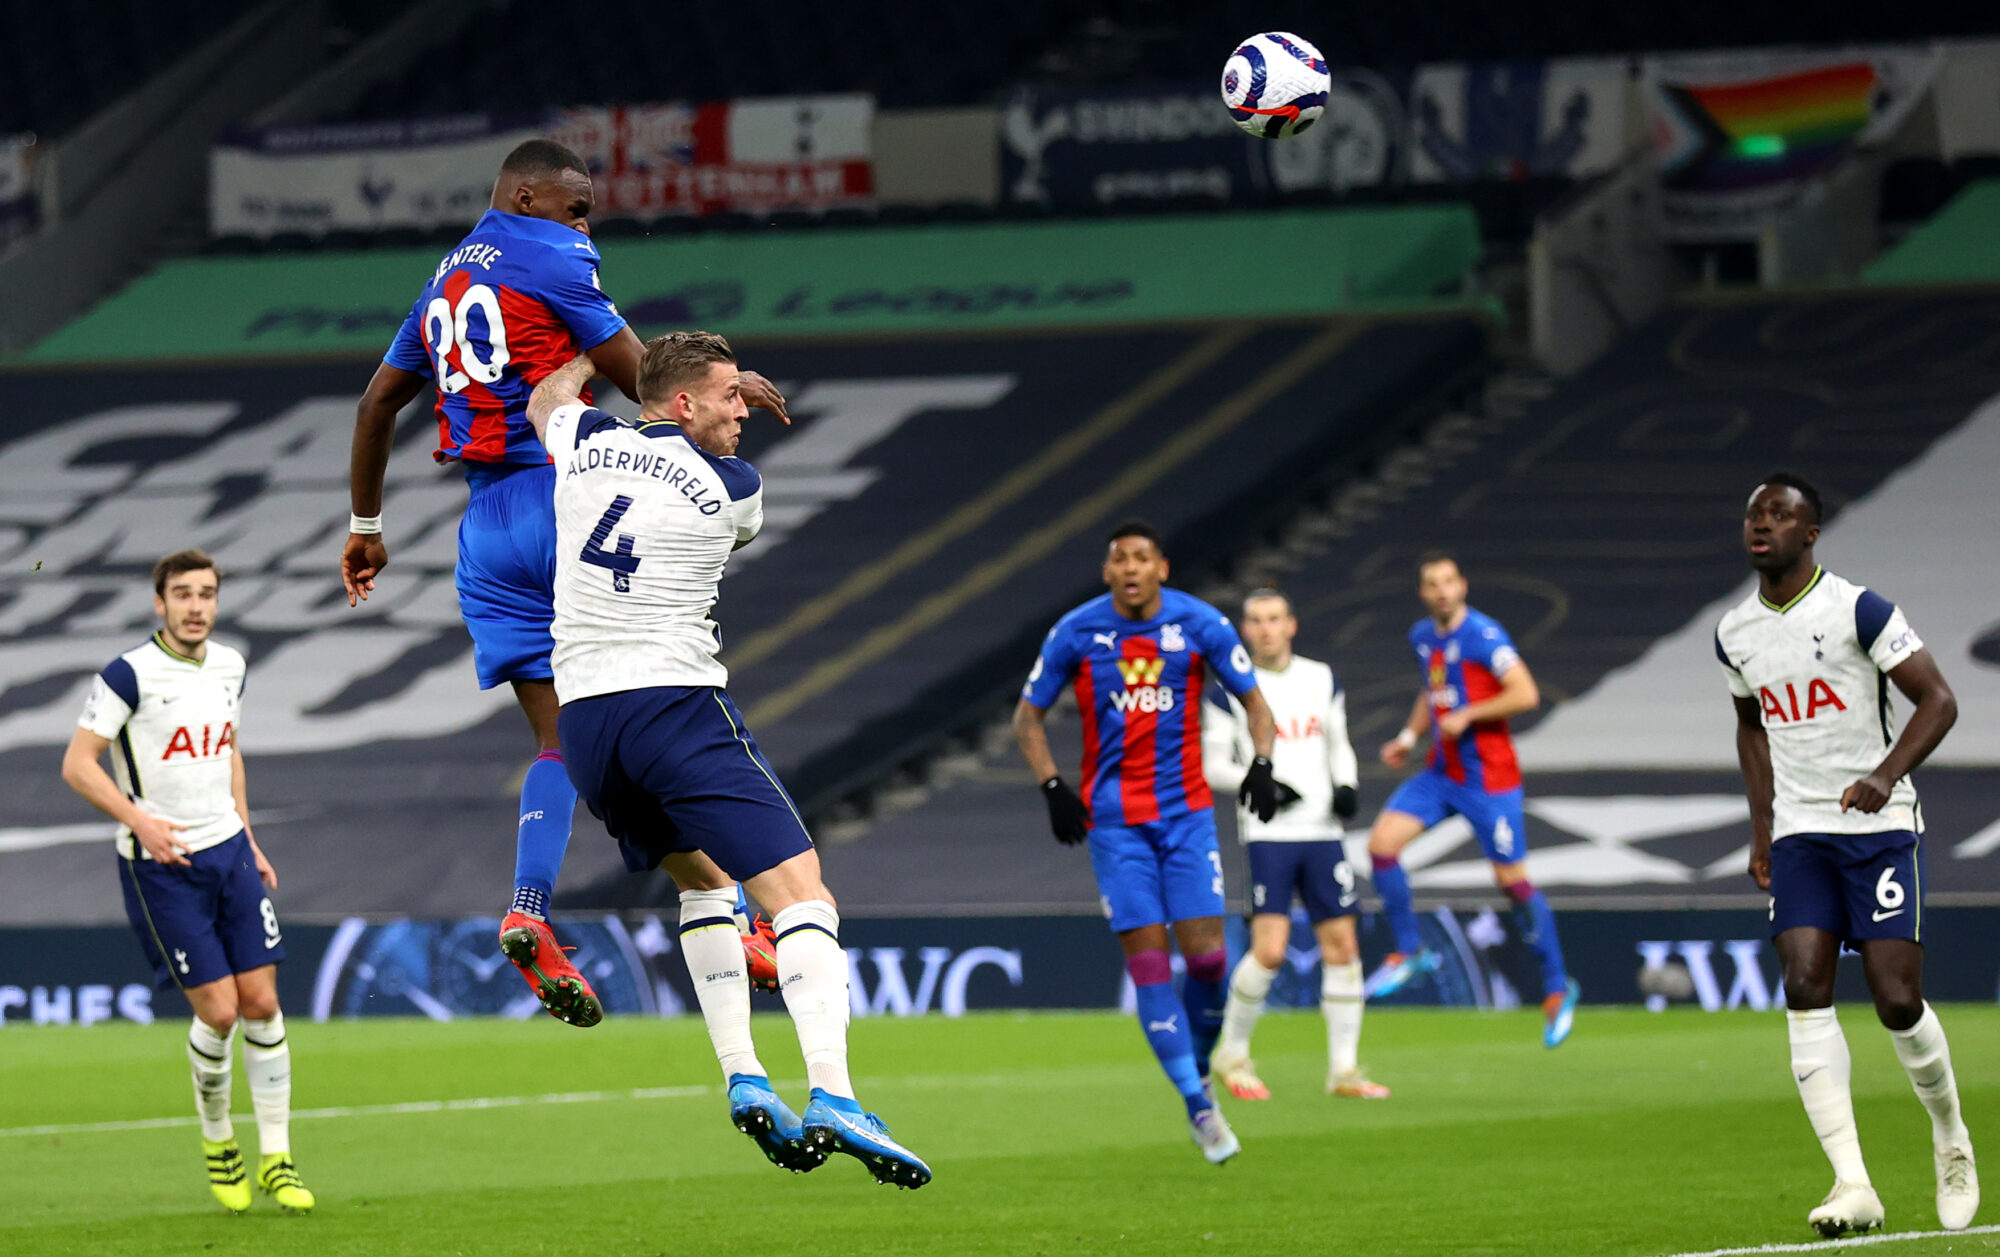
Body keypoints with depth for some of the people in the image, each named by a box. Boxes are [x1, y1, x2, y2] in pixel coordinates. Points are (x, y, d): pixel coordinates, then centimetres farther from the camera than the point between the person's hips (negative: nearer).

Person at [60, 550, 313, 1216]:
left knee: (261, 1003, -1)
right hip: (160, 863, -6)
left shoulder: (229, 666, 8)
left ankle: (276, 1158, 7)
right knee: (218, 1011, -9)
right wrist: (139, 819, -22)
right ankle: (217, 1142, 17)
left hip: (228, 851, 6)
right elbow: (77, 764, -12)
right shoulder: (129, 674, -13)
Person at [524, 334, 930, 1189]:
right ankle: (832, 1096, -30)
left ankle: (742, 1080, 12)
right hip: (675, 697, -6)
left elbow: (546, 399, 35)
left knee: (702, 878, 26)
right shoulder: (730, 486, -1)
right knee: (798, 893, -10)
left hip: (580, 716, 6)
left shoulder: (586, 445, 9)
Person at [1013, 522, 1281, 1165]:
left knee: (1206, 953, -9)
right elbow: (1028, 717, 8)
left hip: (1187, 810, 1)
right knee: (1146, 959, -9)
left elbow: (1253, 700, 8)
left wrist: (1261, 763, -9)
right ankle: (1197, 1106, -4)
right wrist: (1053, 787, -6)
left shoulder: (1200, 625, -2)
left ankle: (1199, 1065, 18)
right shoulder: (1075, 633, -2)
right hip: (1113, 817, 0)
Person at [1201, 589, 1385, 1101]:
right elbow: (1213, 766, 1)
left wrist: (1347, 784, 2)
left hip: (1322, 830, 4)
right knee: (1269, 949, -14)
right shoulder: (1231, 689, 0)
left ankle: (1343, 1068, 7)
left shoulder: (1322, 680, 11)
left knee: (1341, 944, -1)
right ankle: (1232, 1054, 5)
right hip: (1267, 833, -4)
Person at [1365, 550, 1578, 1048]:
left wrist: (1466, 715, -21)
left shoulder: (1483, 635, -15)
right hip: (1442, 773, 7)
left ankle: (1558, 989, 10)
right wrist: (1409, 736, 12)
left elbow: (1525, 694, -20)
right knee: (1381, 843, -8)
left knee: (1513, 881, -3)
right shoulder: (1423, 636, 9)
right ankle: (1409, 950, 9)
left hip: (1489, 778, -7)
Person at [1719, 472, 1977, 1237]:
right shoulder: (1734, 635, 9)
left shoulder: (1858, 611, -9)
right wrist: (1761, 828, 18)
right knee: (1806, 991, -13)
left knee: (1898, 1001, -9)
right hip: (1798, 835, 5)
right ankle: (1853, 1186, -16)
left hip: (1878, 827, -5)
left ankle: (1951, 1138, 20)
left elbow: (1938, 700, -9)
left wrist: (1886, 774, -24)